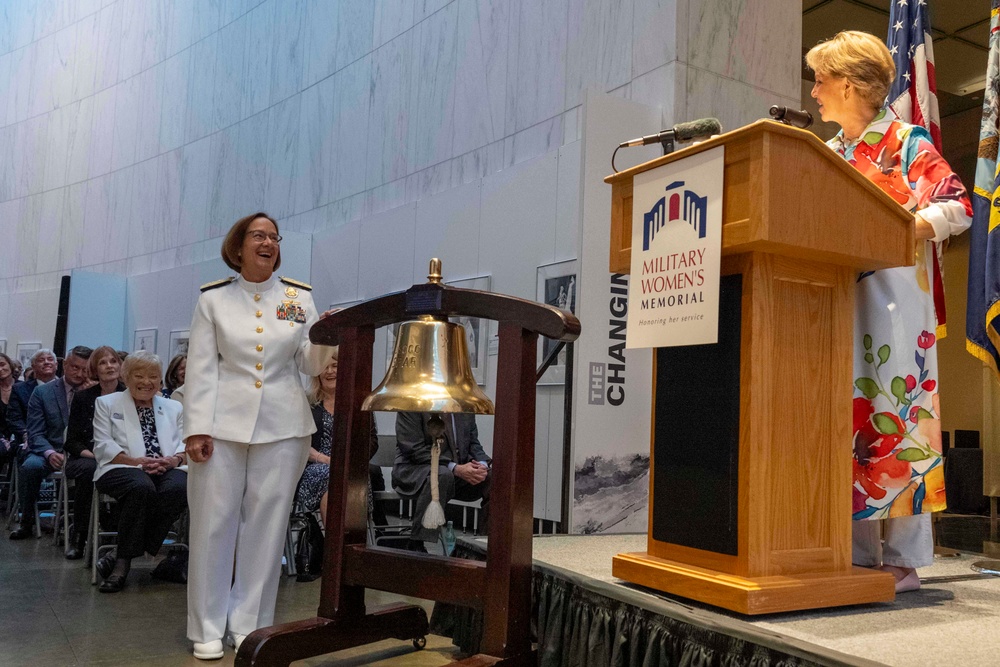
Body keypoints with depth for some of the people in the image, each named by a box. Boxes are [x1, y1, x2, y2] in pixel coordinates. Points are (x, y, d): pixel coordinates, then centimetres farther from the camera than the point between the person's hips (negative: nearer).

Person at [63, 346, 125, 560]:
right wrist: (94, 455, -14)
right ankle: (78, 534, -20)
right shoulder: (83, 398, 7)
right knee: (89, 469, -36)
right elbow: (72, 441, 4)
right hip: (85, 459, 0)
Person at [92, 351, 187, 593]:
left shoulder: (174, 407, 26)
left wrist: (174, 459, -11)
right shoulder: (107, 403, 19)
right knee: (142, 487, -39)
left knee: (179, 487, -34)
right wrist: (137, 461, -12)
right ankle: (125, 556, -24)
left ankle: (122, 557, -24)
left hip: (166, 470, 3)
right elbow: (103, 446, 5)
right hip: (122, 468, -2)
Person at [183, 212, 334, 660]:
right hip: (225, 422, -1)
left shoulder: (299, 297, 7)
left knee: (266, 526, 5)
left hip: (282, 426, 1)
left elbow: (310, 365, 8)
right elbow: (202, 368, 0)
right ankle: (207, 628, 13)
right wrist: (197, 429, -8)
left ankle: (250, 625, 16)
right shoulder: (214, 298, 4)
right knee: (214, 523, 1)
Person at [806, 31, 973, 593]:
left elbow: (959, 206, -8)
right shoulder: (826, 155, 20)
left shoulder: (907, 141, 1)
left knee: (895, 418, -7)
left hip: (892, 301, -6)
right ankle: (859, 554, 10)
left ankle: (905, 559, 1)